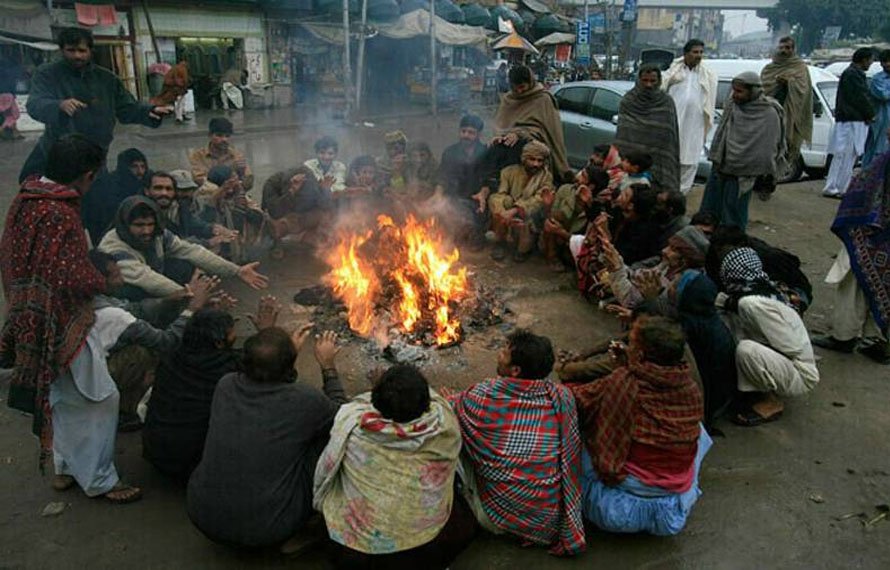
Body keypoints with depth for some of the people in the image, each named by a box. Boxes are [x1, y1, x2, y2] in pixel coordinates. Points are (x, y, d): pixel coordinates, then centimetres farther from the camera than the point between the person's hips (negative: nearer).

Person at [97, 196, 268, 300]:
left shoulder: (158, 235, -11)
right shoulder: (113, 248, -30)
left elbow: (191, 251, -15)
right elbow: (145, 278, -43)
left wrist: (237, 271, -23)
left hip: (151, 293, 6)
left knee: (184, 266, -13)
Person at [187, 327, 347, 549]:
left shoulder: (225, 385, -8)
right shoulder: (306, 400, -21)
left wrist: (288, 350, 20)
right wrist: (328, 367, 12)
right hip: (266, 530, -4)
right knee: (326, 434, 7)